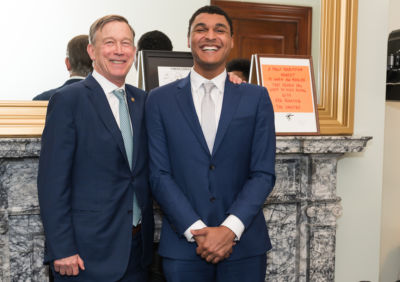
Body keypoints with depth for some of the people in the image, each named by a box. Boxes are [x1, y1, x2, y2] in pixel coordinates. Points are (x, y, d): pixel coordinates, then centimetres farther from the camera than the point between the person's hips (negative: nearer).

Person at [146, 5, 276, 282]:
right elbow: (160, 175, -3)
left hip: (244, 245, 1)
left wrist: (230, 229, -12)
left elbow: (264, 173, -2)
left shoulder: (257, 98, 3)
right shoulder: (160, 100, 2)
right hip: (183, 246, 0)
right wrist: (197, 232, -12)